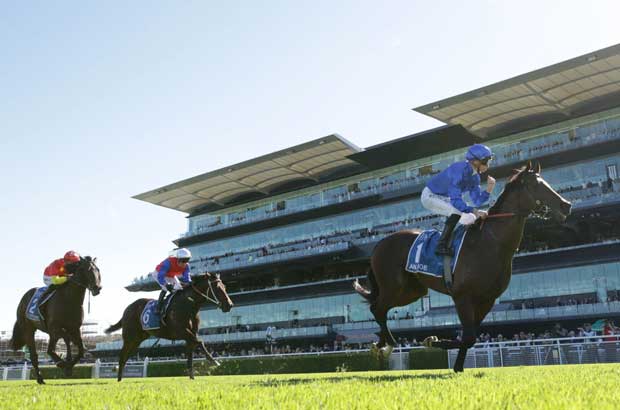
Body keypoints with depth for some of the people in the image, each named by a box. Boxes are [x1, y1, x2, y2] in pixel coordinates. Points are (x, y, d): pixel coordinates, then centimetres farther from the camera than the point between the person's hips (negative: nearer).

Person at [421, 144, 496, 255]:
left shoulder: (475, 176, -3)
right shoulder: (460, 170, -30)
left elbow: (477, 201, -1)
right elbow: (455, 200, -34)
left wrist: (489, 189, -16)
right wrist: (474, 211, -36)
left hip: (444, 199, 9)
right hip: (430, 196, -9)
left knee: (470, 217, 6)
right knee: (457, 212, -30)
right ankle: (442, 246, -27)